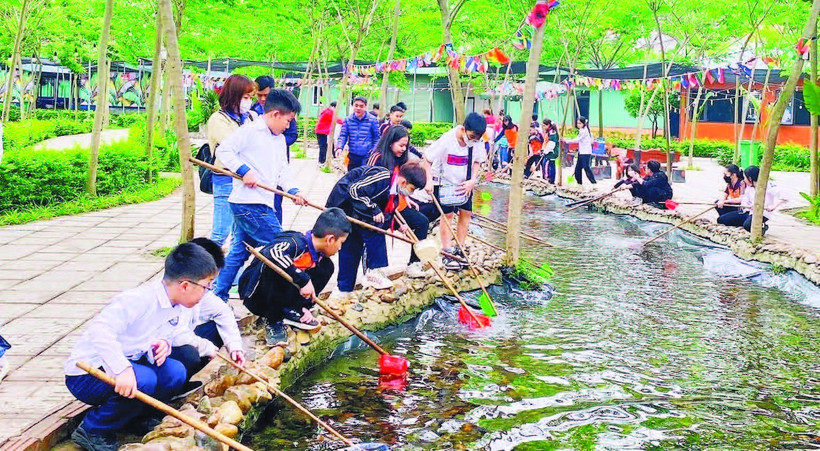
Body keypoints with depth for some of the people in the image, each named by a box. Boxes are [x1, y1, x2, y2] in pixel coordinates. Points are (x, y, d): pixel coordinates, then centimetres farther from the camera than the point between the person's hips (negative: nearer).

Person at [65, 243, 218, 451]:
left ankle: (132, 417, 8)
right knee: (144, 380, -33)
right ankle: (90, 430, -10)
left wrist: (165, 342, -13)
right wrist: (122, 369, -48)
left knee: (175, 372, -14)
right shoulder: (139, 300, -28)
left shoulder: (179, 307, 1)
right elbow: (101, 329, -38)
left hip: (128, 364, 8)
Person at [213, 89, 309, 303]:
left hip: (263, 204, 10)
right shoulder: (250, 131, -8)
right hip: (248, 203, -10)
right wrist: (244, 170, -21)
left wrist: (293, 191, 4)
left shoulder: (280, 139, 20)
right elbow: (224, 150, -12)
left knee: (238, 252, 13)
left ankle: (219, 297, 20)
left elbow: (283, 170, 20)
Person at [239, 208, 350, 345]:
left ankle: (290, 310, -3)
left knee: (326, 267, -1)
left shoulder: (319, 255, 1)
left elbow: (309, 287, 11)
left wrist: (304, 306, -2)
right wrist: (303, 279, -45)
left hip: (284, 295, 7)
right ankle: (273, 320, -19)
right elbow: (272, 254, -47)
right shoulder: (295, 242, -26)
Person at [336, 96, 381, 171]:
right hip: (353, 156, 3)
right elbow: (343, 135, 5)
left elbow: (376, 137, 3)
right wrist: (339, 147, -13)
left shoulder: (372, 120, -4)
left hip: (367, 156, -3)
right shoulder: (348, 120, 3)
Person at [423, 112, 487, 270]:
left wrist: (472, 180, -13)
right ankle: (447, 253, 3)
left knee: (466, 213, 3)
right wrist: (429, 180, -24)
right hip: (445, 182, -5)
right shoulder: (447, 140, -27)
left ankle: (459, 250, 14)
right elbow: (427, 158, -17)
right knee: (447, 215, -3)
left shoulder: (478, 142, -14)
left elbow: (477, 162, 1)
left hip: (465, 184, 5)